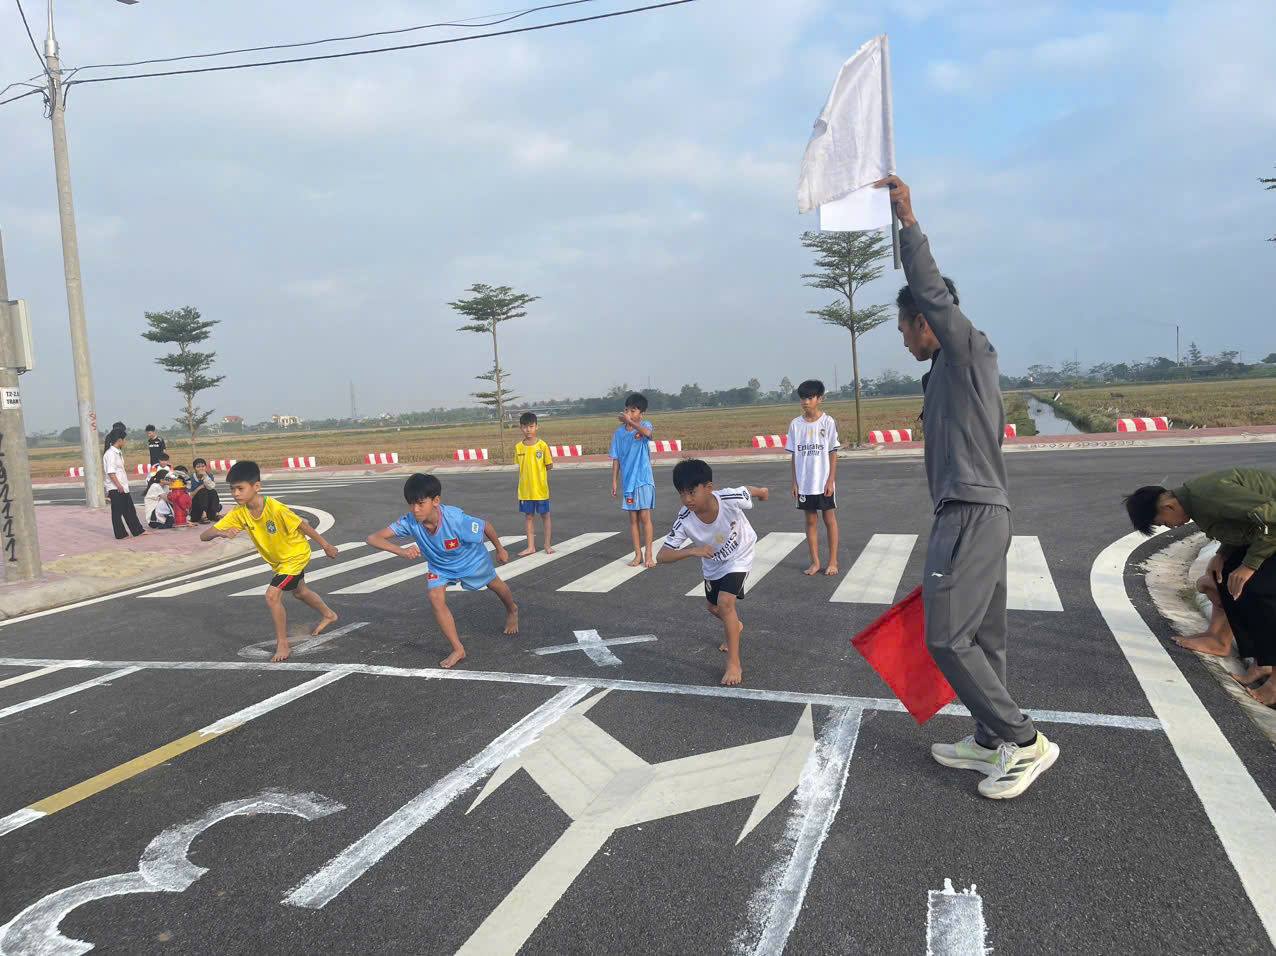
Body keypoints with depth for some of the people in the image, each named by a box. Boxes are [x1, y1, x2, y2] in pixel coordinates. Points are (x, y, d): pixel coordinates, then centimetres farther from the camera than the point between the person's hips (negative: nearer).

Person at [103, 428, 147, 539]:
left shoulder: (118, 452, 13)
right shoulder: (111, 454, -17)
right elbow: (110, 472, -21)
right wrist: (118, 485, -21)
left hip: (122, 487, 10)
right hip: (115, 488, -10)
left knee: (130, 509, 13)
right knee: (117, 511, 0)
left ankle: (138, 530, 20)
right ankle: (121, 534, 7)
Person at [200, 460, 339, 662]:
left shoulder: (275, 508, -36)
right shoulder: (239, 513, -20)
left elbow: (302, 525, -22)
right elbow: (204, 536, -21)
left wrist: (325, 545, -11)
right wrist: (221, 532, -44)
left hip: (296, 555, -7)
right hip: (277, 560, 8)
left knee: (272, 595, -21)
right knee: (299, 592, 28)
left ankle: (282, 644, -4)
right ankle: (328, 615, 56)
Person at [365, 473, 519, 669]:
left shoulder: (456, 519, -44)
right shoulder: (410, 522, -36)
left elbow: (486, 526, -25)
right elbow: (373, 538, -40)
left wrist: (500, 549, -8)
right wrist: (402, 551, -57)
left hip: (471, 559, -2)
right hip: (439, 566, 2)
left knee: (494, 584, 22)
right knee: (436, 599, -19)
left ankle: (512, 610, 58)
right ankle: (458, 650, -3)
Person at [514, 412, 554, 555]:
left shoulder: (542, 445, -9)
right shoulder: (518, 447, 1)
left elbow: (549, 465, -4)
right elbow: (520, 467, 11)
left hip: (540, 489, -3)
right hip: (525, 490, 3)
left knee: (545, 515, 8)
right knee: (529, 517, 11)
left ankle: (547, 545, 19)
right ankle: (531, 546, 19)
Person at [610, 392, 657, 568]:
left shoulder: (645, 426, -6)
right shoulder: (619, 432, 3)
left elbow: (647, 432, -33)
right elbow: (616, 459, 7)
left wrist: (629, 421, -24)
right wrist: (614, 481, 4)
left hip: (644, 480, -3)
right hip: (628, 481, 3)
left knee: (645, 516, -2)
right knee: (633, 518, 8)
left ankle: (649, 555, 7)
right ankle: (638, 555, 16)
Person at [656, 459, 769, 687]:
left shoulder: (731, 499, -38)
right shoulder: (684, 520, -33)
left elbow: (749, 490, -13)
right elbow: (662, 556, -34)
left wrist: (762, 492, 10)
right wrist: (691, 551, -50)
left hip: (738, 557, -4)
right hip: (713, 564, 4)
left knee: (725, 602, -23)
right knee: (714, 608, 22)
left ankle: (734, 663, -9)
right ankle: (735, 626, 58)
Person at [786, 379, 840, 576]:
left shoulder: (828, 421, -5)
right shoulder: (795, 424, 3)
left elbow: (833, 453, -5)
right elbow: (794, 455, 6)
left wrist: (831, 480, -9)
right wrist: (795, 482, 2)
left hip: (824, 482, -3)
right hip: (804, 483, 3)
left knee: (829, 519, 5)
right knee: (810, 520, 9)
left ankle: (833, 561, 15)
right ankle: (815, 562, 17)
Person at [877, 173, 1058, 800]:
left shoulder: (970, 351, -5)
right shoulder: (949, 373, 21)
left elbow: (934, 291, -21)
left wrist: (908, 222, -20)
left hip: (971, 515, -10)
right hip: (978, 513, 10)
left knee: (948, 637, -10)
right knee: (980, 636, 13)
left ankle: (1024, 742, -2)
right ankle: (992, 741, 22)